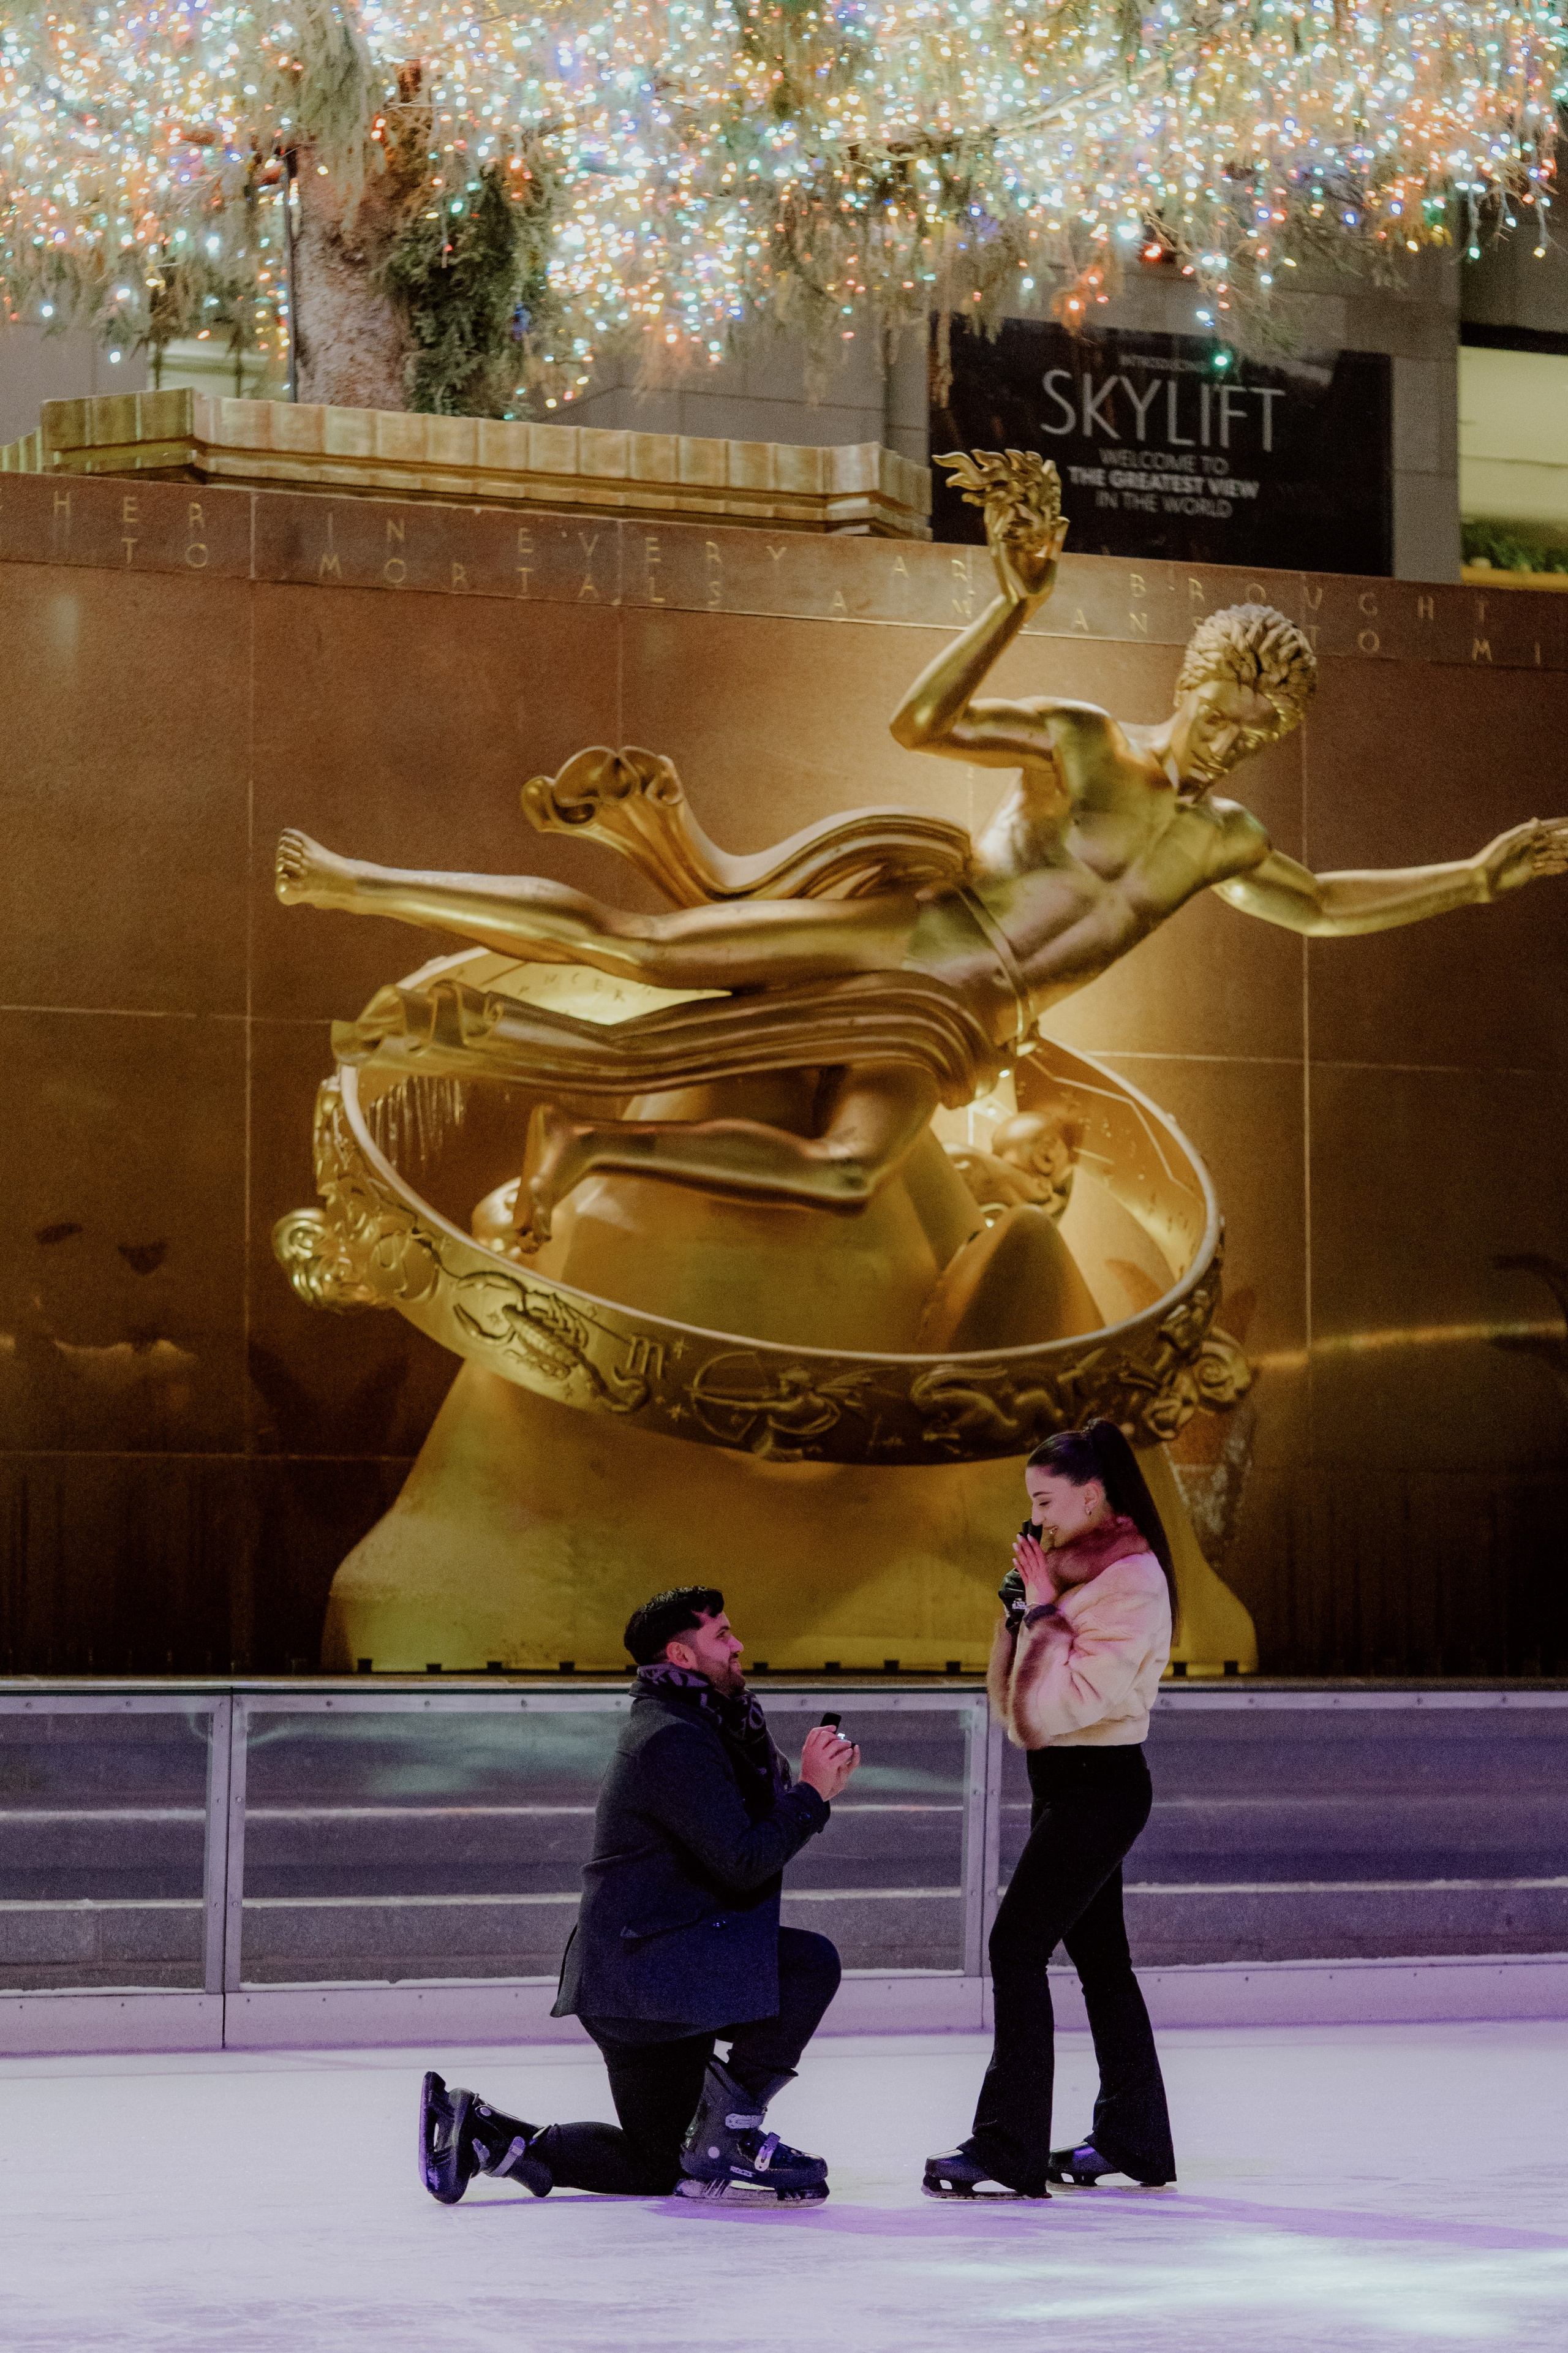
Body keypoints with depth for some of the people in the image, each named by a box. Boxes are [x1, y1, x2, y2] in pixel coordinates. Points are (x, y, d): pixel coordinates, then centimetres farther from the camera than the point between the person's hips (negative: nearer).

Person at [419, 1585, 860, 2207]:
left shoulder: (695, 1727, 17)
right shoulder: (672, 1739, -16)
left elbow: (758, 1828, 17)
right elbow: (742, 1865, -20)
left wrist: (813, 1786, 2)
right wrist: (810, 1793, -12)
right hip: (646, 1963, -11)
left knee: (656, 2166, 18)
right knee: (811, 1962, -24)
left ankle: (480, 2132, 14)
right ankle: (726, 2138, -15)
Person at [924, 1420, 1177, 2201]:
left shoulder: (1132, 1579, -15)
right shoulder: (1075, 1567, 14)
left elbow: (1068, 1698, -23)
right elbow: (1017, 1704, 14)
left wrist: (1043, 1608, -16)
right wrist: (1022, 1603, 2)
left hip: (1099, 1785, -10)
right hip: (1066, 1785, 10)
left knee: (1017, 1947, -14)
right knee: (1099, 1958, 14)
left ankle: (1010, 2149, -15)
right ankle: (1132, 2137, 23)